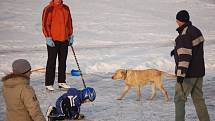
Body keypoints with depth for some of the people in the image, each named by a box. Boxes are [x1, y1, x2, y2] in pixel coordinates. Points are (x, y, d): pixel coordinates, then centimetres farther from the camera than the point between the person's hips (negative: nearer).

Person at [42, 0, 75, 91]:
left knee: (63, 61, 10)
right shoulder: (49, 9, -8)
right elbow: (45, 24, -10)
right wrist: (48, 38, -15)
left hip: (64, 40, 6)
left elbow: (69, 22, 18)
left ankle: (62, 82, 19)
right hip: (53, 40, -6)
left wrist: (71, 35, 15)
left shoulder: (66, 8, 10)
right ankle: (49, 83, 3)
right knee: (51, 62, -2)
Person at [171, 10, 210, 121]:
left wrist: (181, 73, -26)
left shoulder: (184, 35, -19)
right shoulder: (196, 31, 9)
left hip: (188, 74, -9)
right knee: (198, 98, 16)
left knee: (179, 99, -2)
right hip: (199, 71, 9)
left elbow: (185, 56, -24)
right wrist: (177, 50, 35)